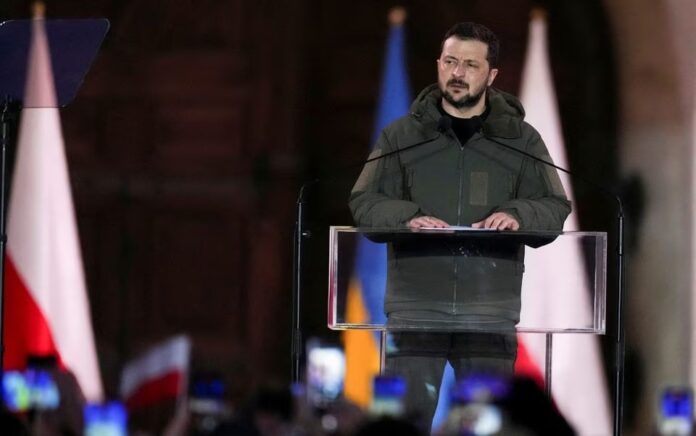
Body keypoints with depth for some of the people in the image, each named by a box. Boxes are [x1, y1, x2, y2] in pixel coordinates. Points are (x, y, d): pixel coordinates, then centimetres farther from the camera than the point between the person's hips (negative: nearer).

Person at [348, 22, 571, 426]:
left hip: (490, 306, 1)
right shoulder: (401, 136, 10)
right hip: (416, 302, -1)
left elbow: (555, 207, 8)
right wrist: (406, 218, -16)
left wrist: (517, 215, -14)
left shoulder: (521, 140, 11)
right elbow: (364, 201, 5)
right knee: (408, 409, -5)